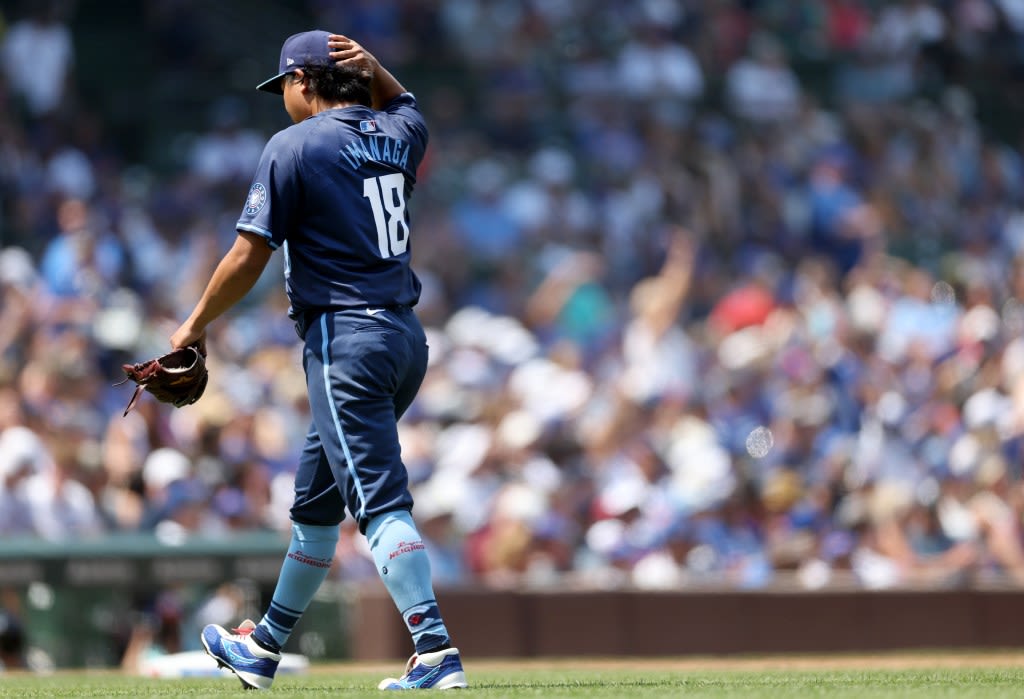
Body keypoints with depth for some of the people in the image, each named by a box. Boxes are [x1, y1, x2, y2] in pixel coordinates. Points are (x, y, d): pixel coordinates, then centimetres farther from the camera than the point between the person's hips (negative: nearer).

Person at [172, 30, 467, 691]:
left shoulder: (294, 147, -9)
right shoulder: (398, 135, 12)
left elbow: (248, 257, -10)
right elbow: (404, 105, 38)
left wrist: (196, 324, 5)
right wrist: (375, 70, 15)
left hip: (344, 341, -8)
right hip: (407, 335, 8)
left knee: (380, 500, -15)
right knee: (316, 496, 20)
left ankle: (436, 651, -26)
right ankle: (266, 646, 32)